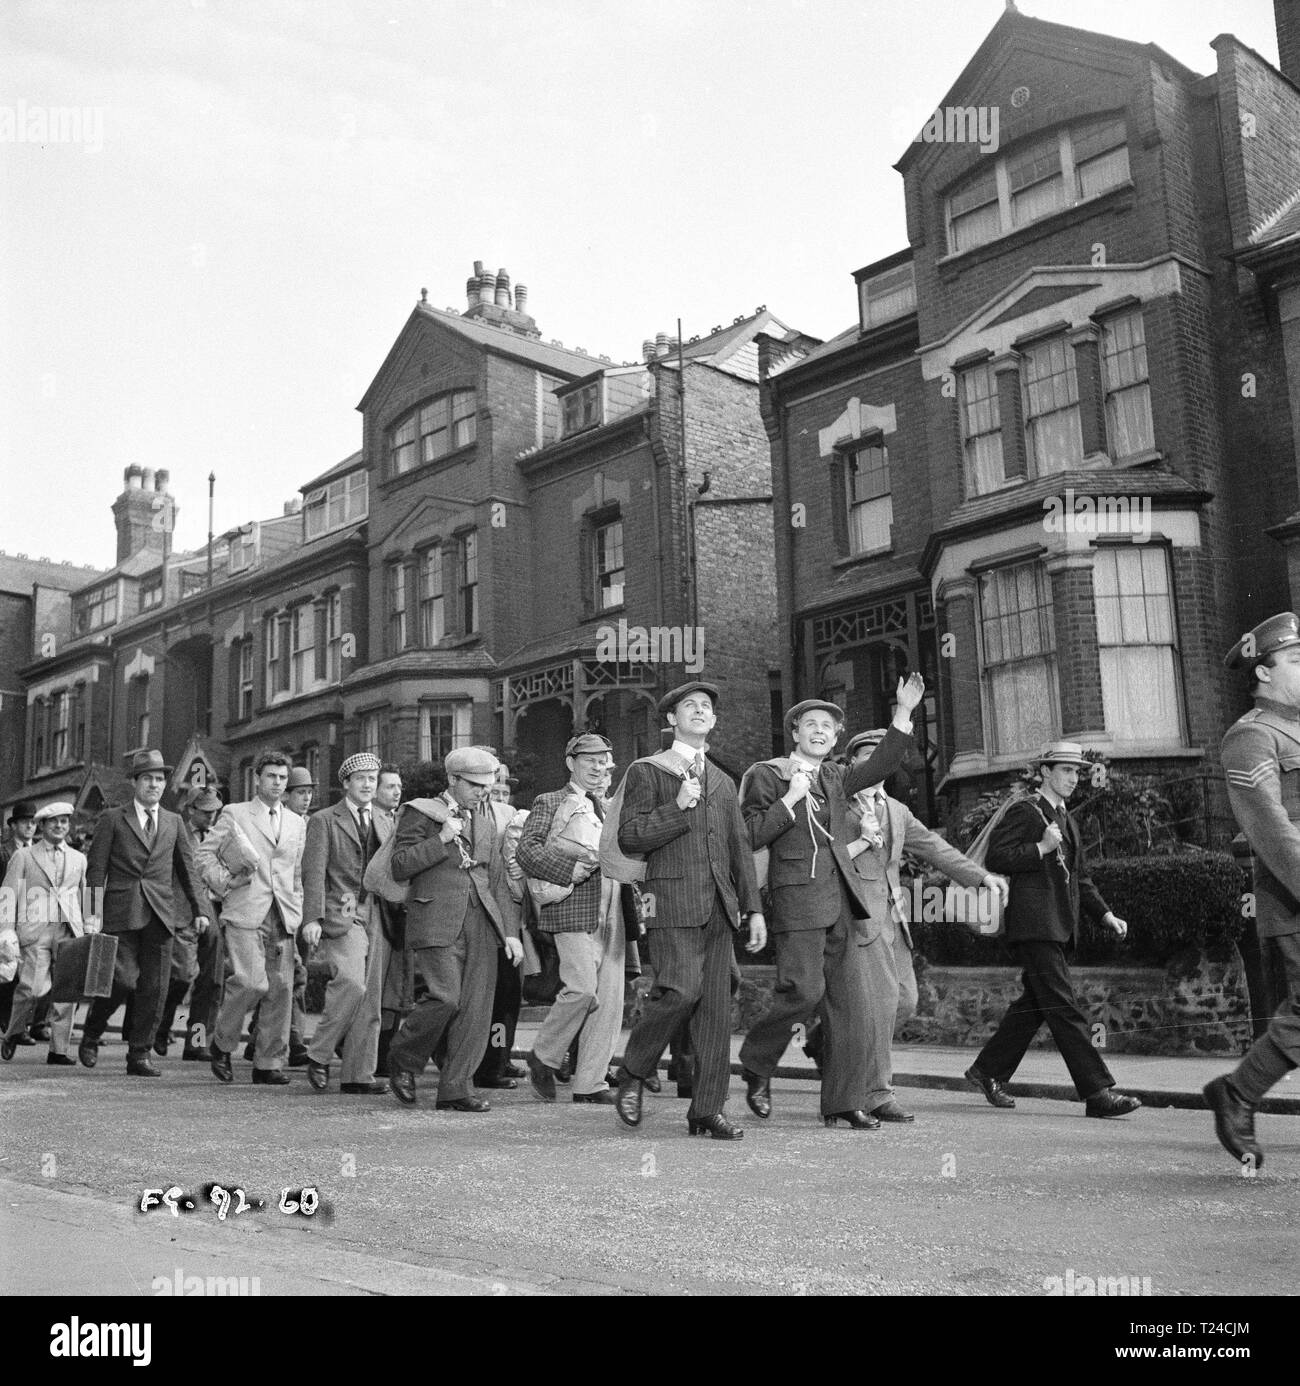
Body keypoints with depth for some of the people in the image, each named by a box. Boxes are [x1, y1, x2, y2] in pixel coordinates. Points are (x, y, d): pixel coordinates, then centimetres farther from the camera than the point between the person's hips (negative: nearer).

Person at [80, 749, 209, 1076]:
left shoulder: (174, 822, 15)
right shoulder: (113, 820, 6)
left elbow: (189, 869, 15)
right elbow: (95, 869, 3)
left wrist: (200, 909, 4)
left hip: (161, 914, 3)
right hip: (121, 912, -3)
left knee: (154, 988, 0)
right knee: (123, 979, -11)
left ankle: (139, 1056, 10)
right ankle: (91, 1035, 16)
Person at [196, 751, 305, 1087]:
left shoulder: (297, 824, 19)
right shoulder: (234, 814, 7)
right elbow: (205, 852, 7)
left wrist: (299, 915, 12)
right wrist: (224, 882, -5)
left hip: (283, 918, 4)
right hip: (244, 914, -4)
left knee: (280, 990, -1)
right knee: (252, 983, -17)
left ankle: (268, 1064, 9)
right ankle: (222, 1043, 9)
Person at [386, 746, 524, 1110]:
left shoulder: (487, 820, 20)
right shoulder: (420, 813, 3)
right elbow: (399, 867, -5)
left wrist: (511, 932, 12)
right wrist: (442, 839, -12)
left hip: (482, 922, 6)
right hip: (437, 921, -5)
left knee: (475, 1008, -1)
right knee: (445, 998, -16)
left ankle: (454, 1090, 7)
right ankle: (402, 1060, 9)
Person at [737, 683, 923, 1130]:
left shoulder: (834, 778, 21)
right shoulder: (765, 775, 3)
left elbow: (879, 765, 13)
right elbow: (750, 837, -5)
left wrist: (904, 712, 6)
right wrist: (791, 798, -11)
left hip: (842, 901, 6)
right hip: (797, 898, -6)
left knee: (850, 1001, 3)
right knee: (804, 990, -15)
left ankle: (844, 1102, 9)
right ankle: (757, 1066, 10)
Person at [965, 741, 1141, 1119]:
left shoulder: (1067, 821, 22)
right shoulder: (1024, 812, -4)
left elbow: (1080, 878, 25)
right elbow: (995, 858, -12)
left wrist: (1105, 914, 13)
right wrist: (1041, 848, -17)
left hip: (1059, 929, 9)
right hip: (1034, 927, -9)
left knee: (1034, 1005, 12)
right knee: (1065, 1009, -10)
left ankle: (988, 1070, 24)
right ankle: (1097, 1091, -10)